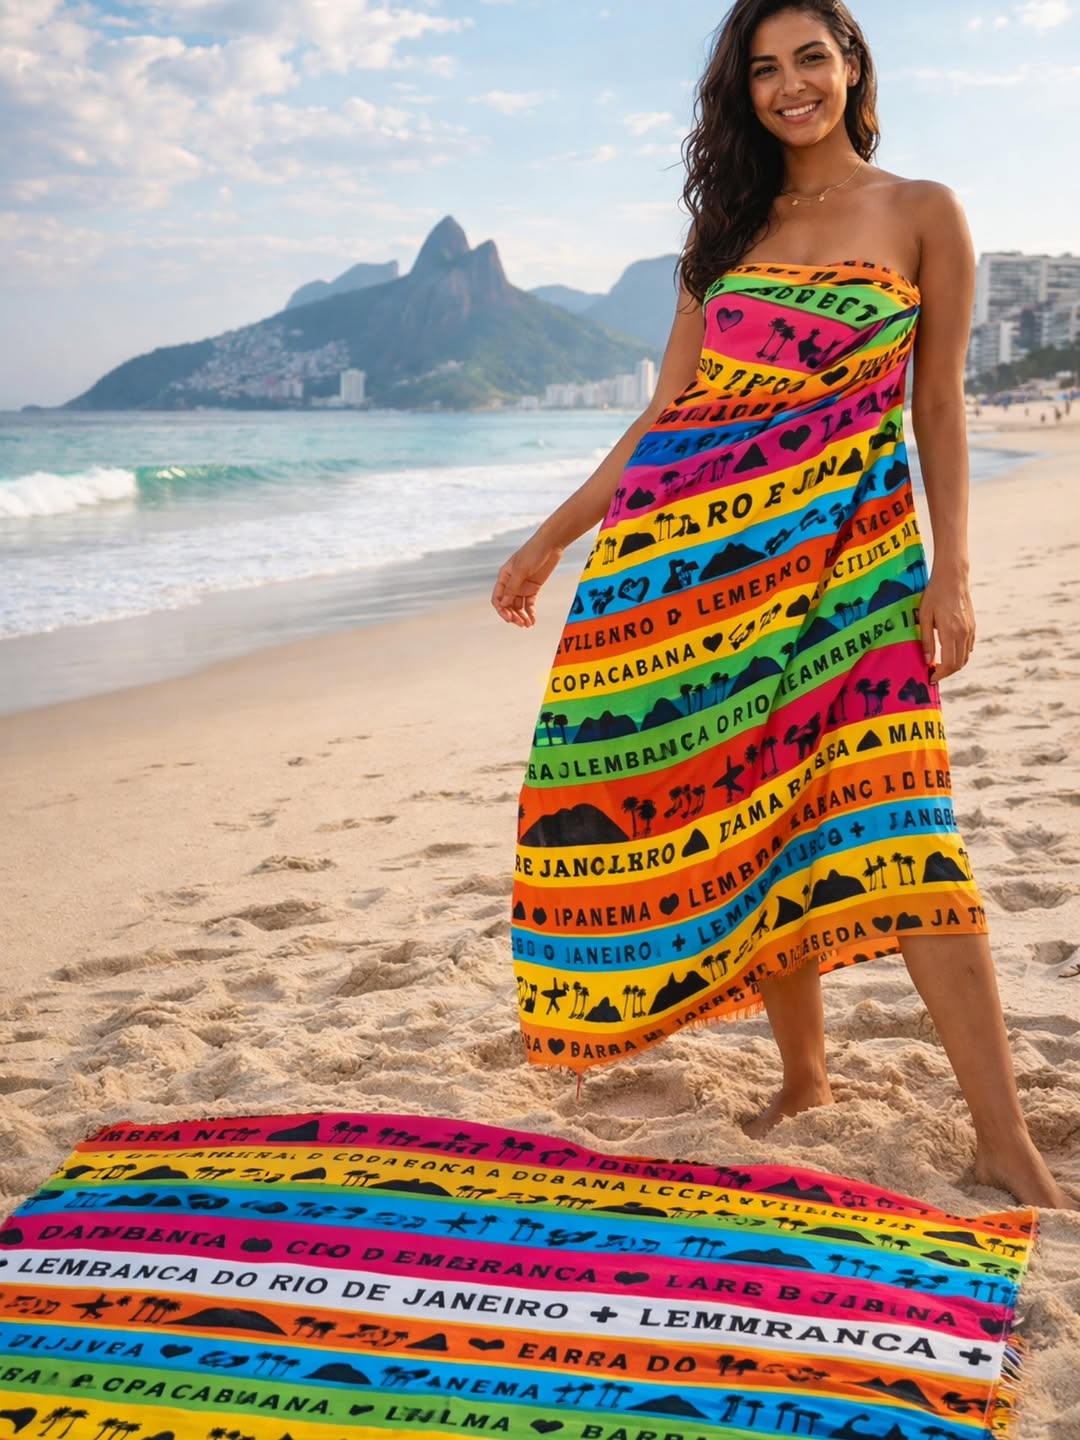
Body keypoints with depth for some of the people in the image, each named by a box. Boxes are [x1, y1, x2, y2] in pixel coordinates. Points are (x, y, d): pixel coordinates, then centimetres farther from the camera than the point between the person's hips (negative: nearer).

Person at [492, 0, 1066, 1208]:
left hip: (847, 550, -4)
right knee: (746, 822, 2)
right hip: (694, 552, 4)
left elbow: (939, 407, 6)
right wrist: (551, 537, 14)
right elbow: (664, 413, 16)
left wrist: (951, 570, -4)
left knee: (896, 829, -14)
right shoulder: (726, 232, 17)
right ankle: (802, 1082, 18)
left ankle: (1007, 1148, -9)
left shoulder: (922, 215, 8)